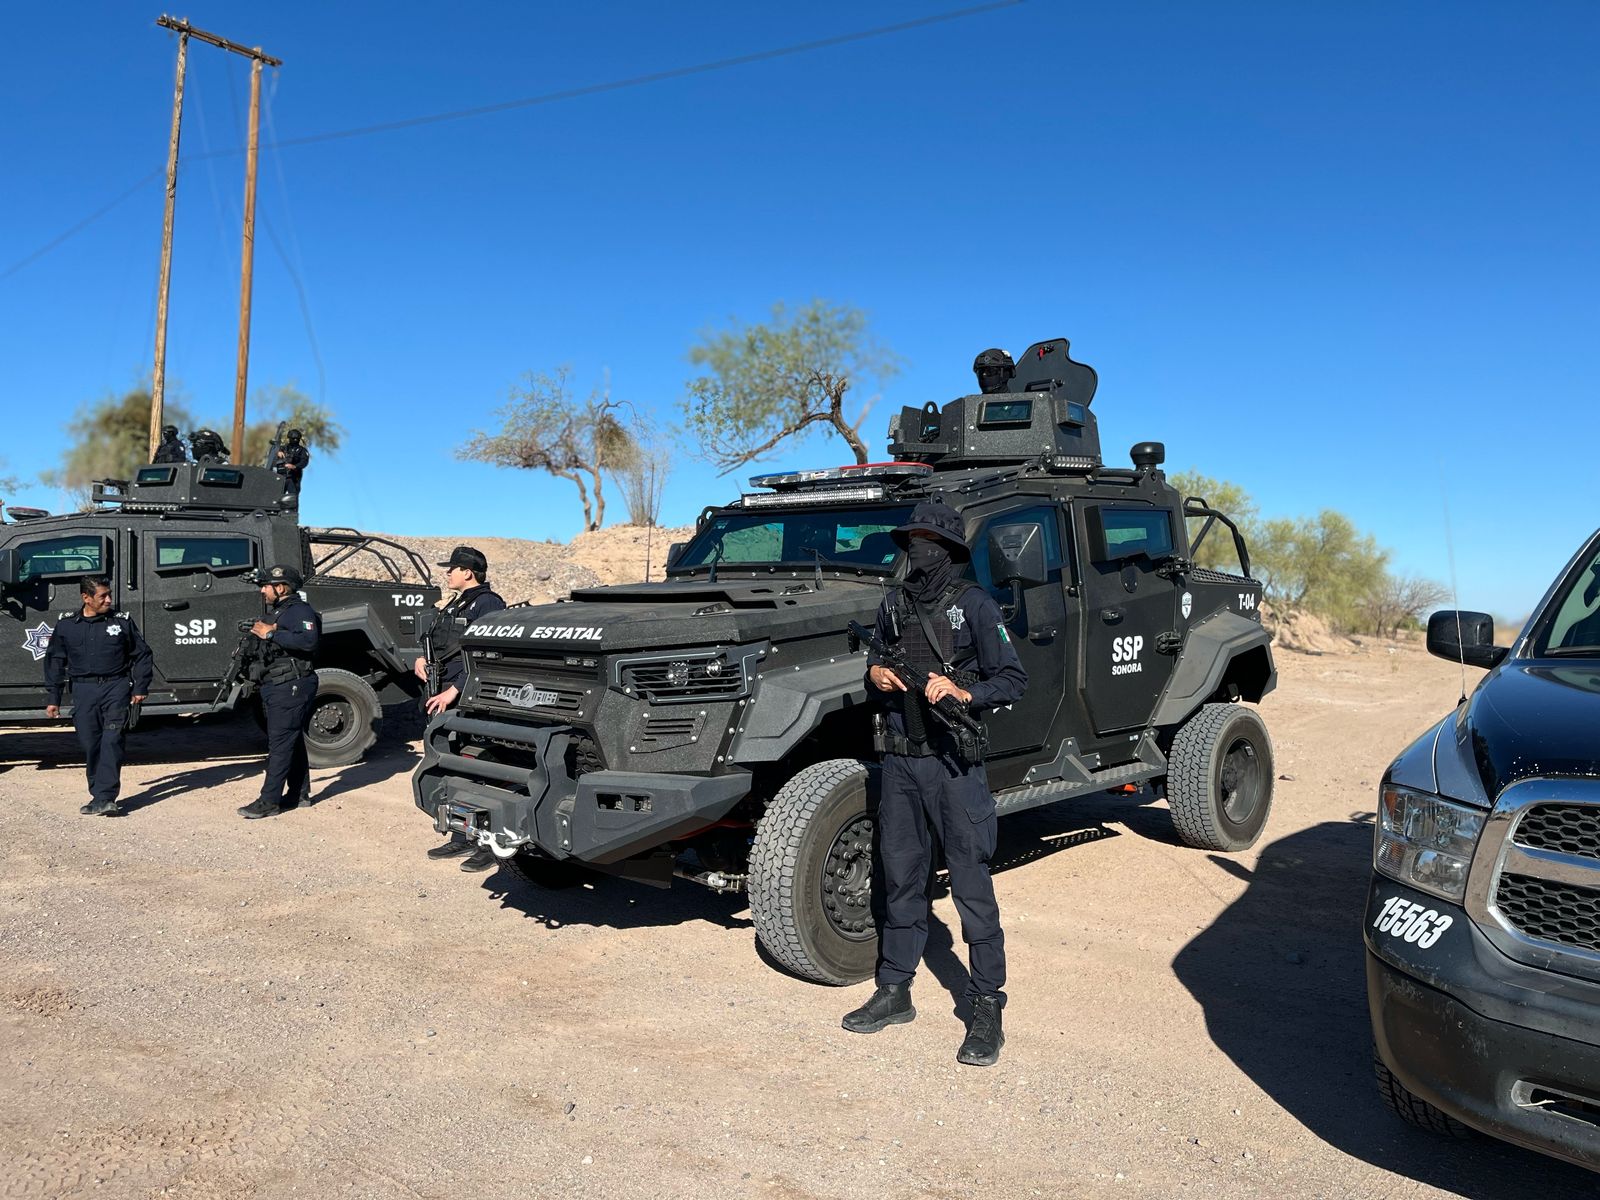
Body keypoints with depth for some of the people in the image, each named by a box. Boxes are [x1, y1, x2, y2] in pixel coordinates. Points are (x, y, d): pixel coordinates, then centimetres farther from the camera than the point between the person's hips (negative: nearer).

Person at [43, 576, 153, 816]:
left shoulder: (122, 621, 4)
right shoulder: (66, 626, 7)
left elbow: (142, 655, 11)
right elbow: (54, 662, 14)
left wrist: (140, 688, 4)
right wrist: (52, 698, 11)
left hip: (116, 687, -2)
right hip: (84, 690, 2)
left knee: (112, 741, -12)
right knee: (90, 744, 2)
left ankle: (105, 798, -14)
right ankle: (100, 796, 12)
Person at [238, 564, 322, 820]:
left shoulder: (300, 611, -12)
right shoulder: (274, 612, 20)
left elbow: (309, 641, -29)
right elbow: (263, 647, 24)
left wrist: (271, 634, -25)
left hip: (292, 688, -10)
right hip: (275, 687, 10)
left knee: (280, 744, -9)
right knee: (293, 741, 14)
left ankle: (269, 801, -8)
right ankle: (299, 795, 21)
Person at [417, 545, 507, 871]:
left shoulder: (487, 603, -10)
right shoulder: (450, 604, 18)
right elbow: (434, 643, 29)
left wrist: (454, 691, -21)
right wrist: (420, 659, 7)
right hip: (443, 700, 9)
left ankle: (489, 844, 1)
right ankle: (461, 839, 25)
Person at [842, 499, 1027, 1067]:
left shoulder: (975, 604, -6)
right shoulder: (893, 605, 10)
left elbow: (1012, 680, -7)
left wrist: (963, 693, -23)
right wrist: (875, 673, 0)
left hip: (954, 763, -5)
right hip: (900, 759, 6)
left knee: (971, 886, -1)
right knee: (900, 880, 14)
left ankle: (987, 1009, 10)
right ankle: (894, 991, 27)